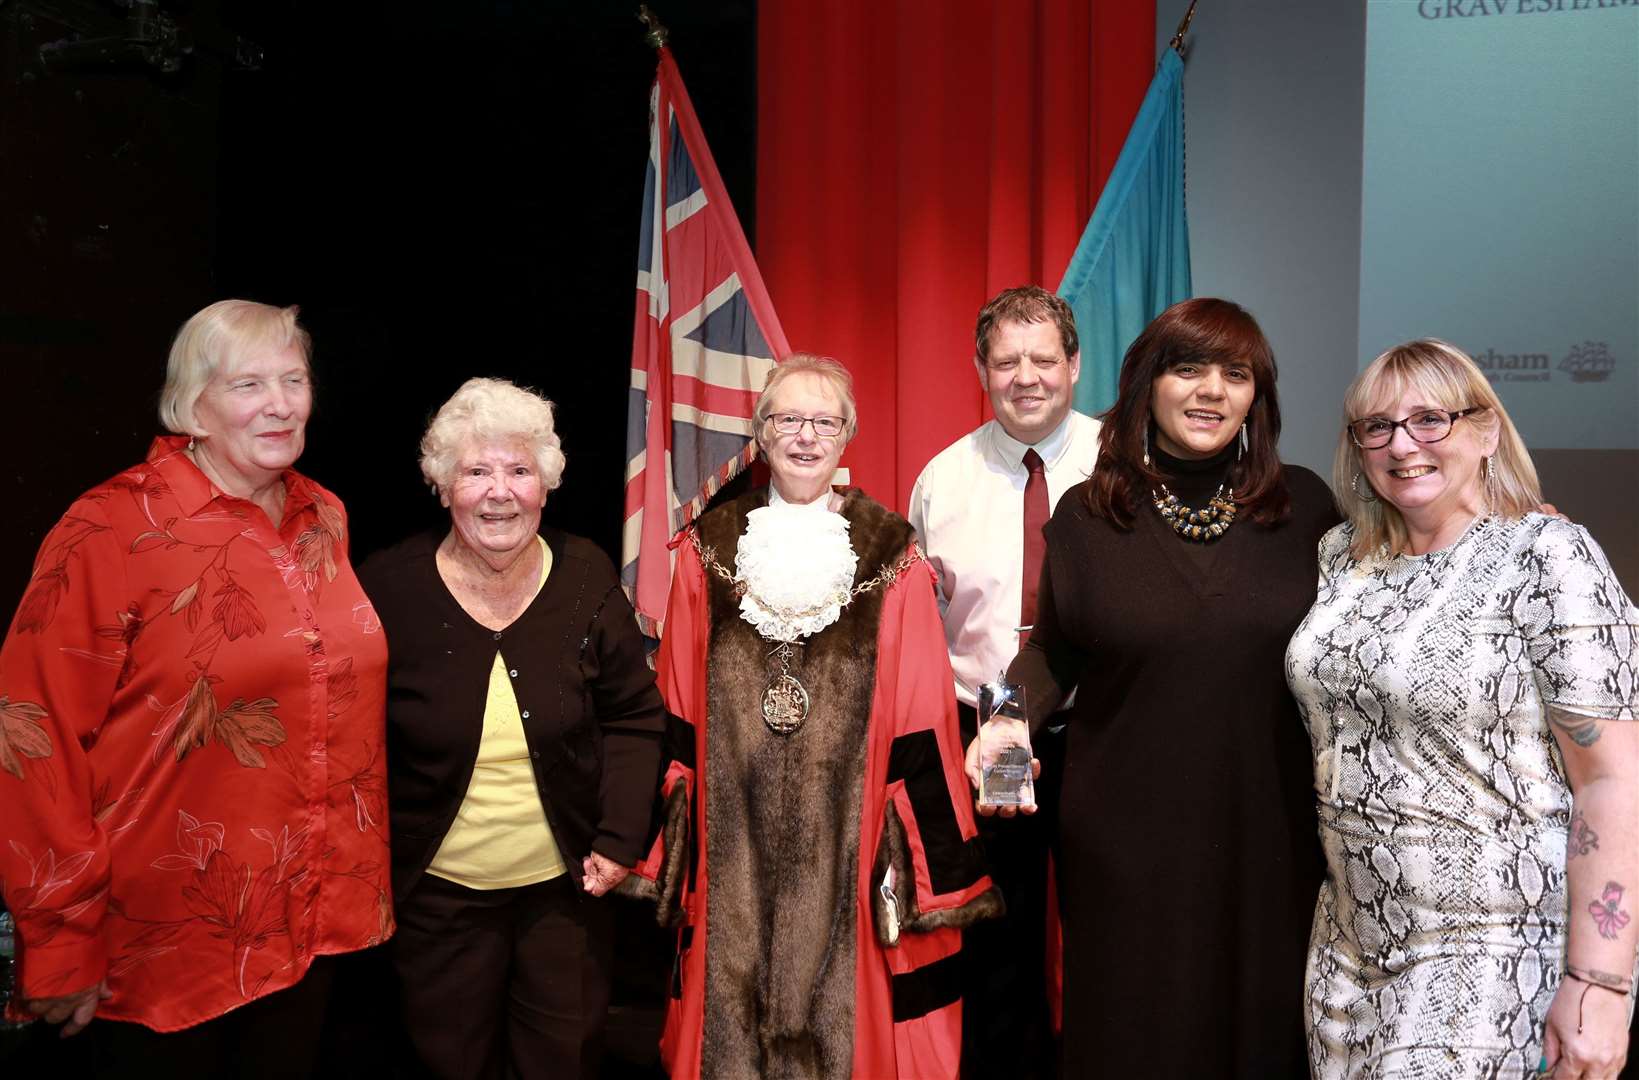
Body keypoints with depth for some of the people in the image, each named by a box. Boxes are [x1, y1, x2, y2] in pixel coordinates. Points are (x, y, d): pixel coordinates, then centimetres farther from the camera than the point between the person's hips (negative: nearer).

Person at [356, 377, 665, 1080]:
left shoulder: (587, 579, -6)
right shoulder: (389, 588, -10)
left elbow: (633, 717, 1)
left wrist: (620, 839, -6)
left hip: (565, 889, 1)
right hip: (436, 893, -1)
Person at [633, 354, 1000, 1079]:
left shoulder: (890, 555, -2)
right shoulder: (712, 547, 3)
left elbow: (919, 720, -3)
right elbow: (677, 714, 6)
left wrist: (930, 858, -4)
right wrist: (672, 839, 3)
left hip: (846, 833, -1)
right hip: (734, 838, 2)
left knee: (843, 1013, 10)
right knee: (733, 1016, 13)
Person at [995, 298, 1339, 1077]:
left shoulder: (1303, 504, -1)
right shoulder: (1086, 514, -2)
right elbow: (1052, 651, 6)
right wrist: (1008, 725, -9)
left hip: (1265, 834, 1)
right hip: (1126, 837, 0)